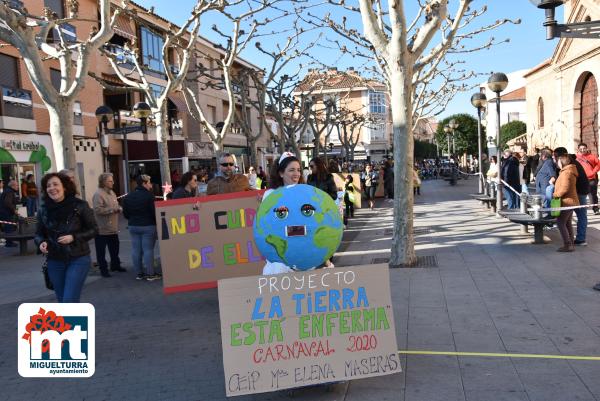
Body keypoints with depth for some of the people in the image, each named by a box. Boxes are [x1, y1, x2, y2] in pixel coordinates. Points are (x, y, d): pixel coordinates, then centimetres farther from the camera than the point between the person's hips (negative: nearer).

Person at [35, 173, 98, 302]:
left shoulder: (80, 206, -10)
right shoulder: (43, 210, -1)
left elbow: (93, 230, -4)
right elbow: (39, 233, 11)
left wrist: (74, 237, -19)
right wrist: (41, 242, -12)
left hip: (78, 259, -4)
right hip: (55, 262, 4)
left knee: (69, 302, -12)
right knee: (63, 301, 13)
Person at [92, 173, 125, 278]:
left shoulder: (112, 192, 11)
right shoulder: (98, 194, -17)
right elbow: (98, 210, -27)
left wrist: (119, 208, 1)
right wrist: (112, 210, -21)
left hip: (113, 228, 8)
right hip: (102, 229, -8)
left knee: (115, 249, 19)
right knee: (101, 251, 2)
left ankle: (115, 265, 33)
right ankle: (103, 269, 12)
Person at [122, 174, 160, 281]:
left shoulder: (128, 197, 8)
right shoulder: (149, 196, -13)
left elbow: (125, 213, 9)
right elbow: (154, 212, -15)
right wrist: (157, 222, -1)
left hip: (133, 226, 6)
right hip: (148, 226, -6)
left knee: (136, 250, 9)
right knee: (148, 249, -2)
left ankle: (139, 273, 14)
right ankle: (150, 273, 2)